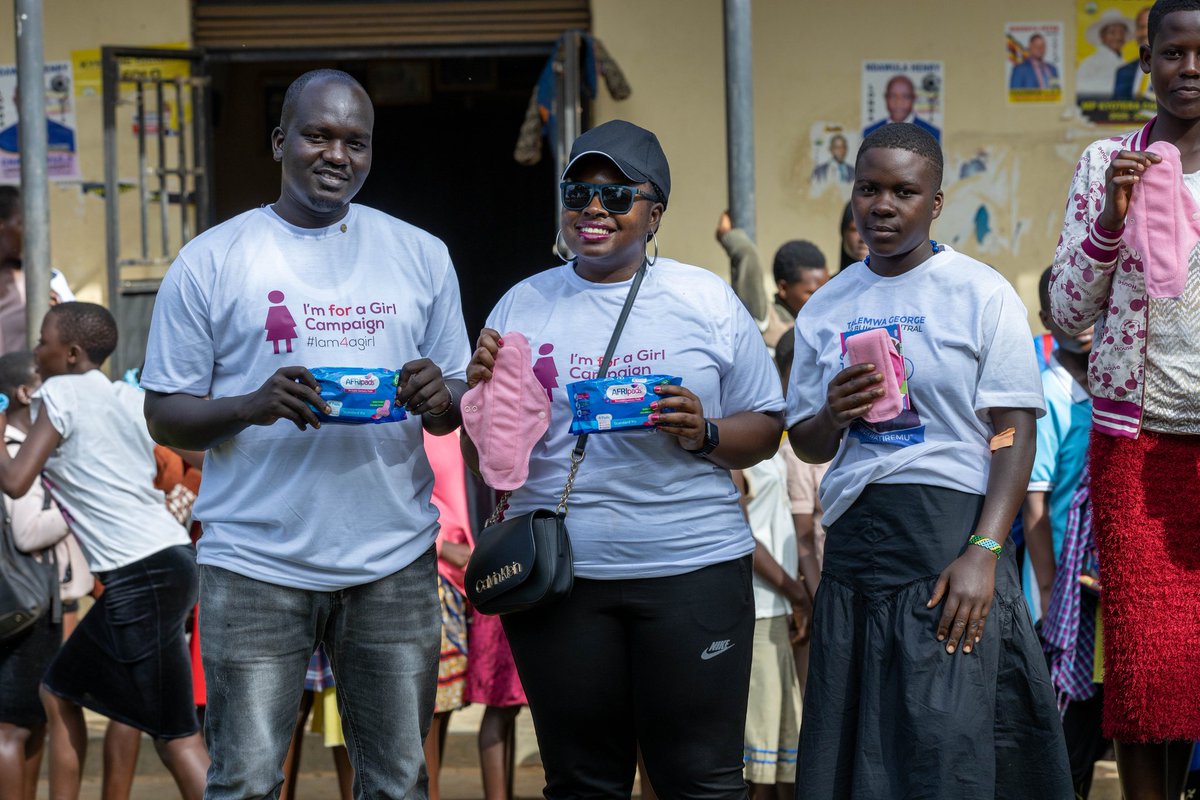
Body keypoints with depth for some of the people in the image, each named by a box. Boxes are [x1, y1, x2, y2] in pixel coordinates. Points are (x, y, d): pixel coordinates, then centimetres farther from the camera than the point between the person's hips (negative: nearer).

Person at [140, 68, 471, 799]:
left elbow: (460, 404, 15)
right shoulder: (212, 260, 3)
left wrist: (439, 398, -10)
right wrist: (252, 406, -18)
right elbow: (165, 413, 2)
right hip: (256, 565, -2)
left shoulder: (420, 257, 12)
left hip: (393, 565, 2)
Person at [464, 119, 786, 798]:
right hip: (557, 574, 2)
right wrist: (484, 394, -8)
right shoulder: (523, 305, 10)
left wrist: (703, 433, -13)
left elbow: (766, 429, 7)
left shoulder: (708, 300, 6)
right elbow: (485, 460, 12)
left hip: (693, 569, -1)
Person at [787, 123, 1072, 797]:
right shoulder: (827, 309, 14)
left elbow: (1014, 433, -6)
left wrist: (983, 553, -18)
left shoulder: (981, 293, 0)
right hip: (855, 536, 5)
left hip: (952, 533, -5)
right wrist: (833, 417, -5)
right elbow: (806, 443, 19)